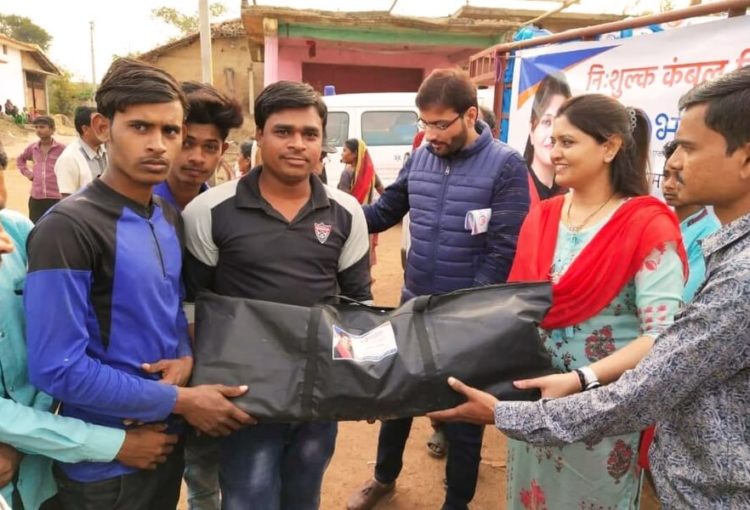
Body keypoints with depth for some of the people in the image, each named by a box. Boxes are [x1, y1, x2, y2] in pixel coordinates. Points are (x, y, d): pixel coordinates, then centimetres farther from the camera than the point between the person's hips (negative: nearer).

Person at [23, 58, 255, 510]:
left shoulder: (170, 219, 2)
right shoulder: (67, 229, -21)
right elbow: (57, 368, -23)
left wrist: (186, 358, -9)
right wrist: (180, 401, -19)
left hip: (167, 440, 6)